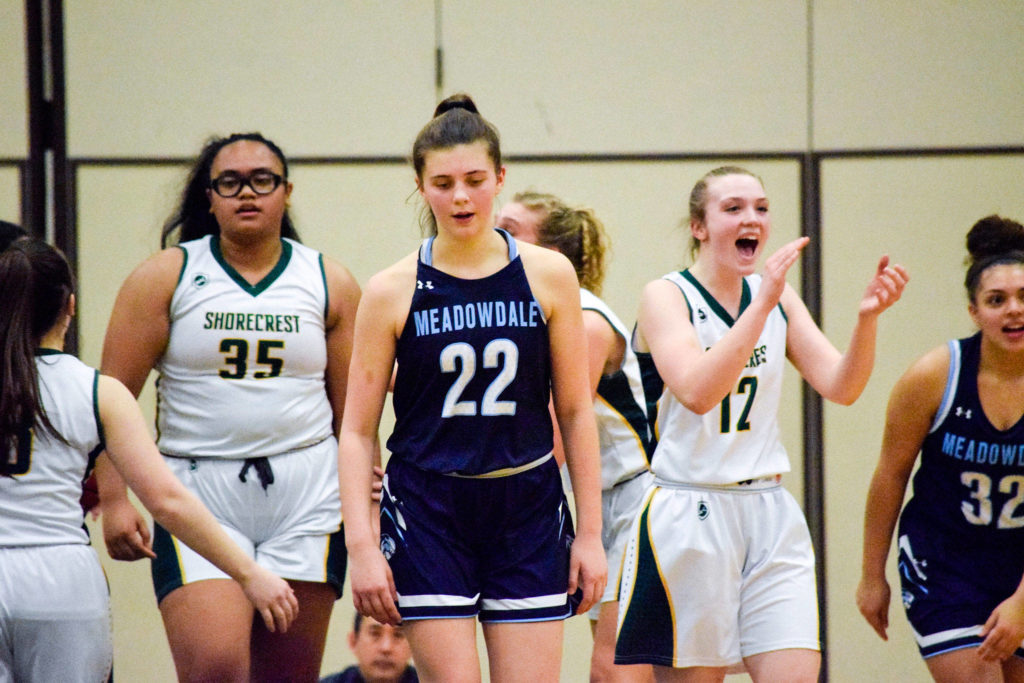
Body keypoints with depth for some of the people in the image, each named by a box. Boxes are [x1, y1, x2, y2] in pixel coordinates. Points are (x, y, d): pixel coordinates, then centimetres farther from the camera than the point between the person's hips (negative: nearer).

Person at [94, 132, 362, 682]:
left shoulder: (329, 283, 8)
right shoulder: (165, 277, 3)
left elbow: (353, 413, 12)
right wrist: (113, 499, -9)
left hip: (305, 497, 2)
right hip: (196, 495, -2)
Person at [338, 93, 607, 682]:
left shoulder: (548, 276, 1)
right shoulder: (392, 292, -2)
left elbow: (575, 411, 6)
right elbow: (358, 430, 1)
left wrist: (590, 534, 3)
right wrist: (361, 546, -7)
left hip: (528, 509, 1)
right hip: (429, 510, -1)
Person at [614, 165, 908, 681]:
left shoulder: (778, 298, 10)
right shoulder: (667, 296, -6)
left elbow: (840, 387, 1)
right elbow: (697, 391, -22)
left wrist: (867, 316, -16)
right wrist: (761, 305, -27)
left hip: (769, 516, 5)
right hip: (688, 516, -4)